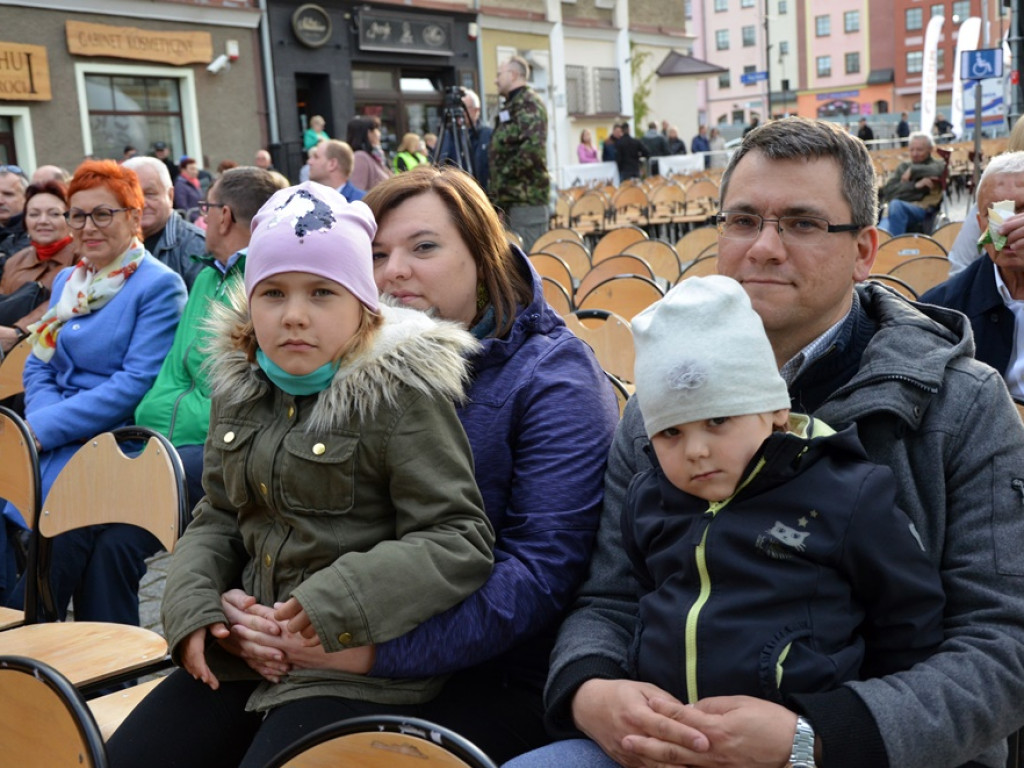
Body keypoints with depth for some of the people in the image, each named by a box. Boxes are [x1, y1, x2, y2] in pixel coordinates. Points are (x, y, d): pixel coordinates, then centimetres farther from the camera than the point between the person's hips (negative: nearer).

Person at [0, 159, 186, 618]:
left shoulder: (159, 286, -4)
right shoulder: (66, 282, 20)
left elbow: (135, 384, -13)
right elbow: (37, 367, 17)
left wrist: (46, 427, -15)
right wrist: (42, 422, -6)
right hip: (55, 446, 6)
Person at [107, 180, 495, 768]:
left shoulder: (402, 392, -14)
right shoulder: (240, 385, 7)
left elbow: (460, 543, -17)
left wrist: (339, 603, -25)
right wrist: (192, 606, -1)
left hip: (359, 665, -6)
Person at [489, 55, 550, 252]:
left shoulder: (528, 102, -8)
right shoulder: (511, 105, 21)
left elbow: (533, 146, -23)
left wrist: (506, 173, -17)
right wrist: (497, 180, 15)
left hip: (526, 197, -10)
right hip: (509, 197, 10)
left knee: (529, 256, -9)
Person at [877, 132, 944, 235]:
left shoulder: (937, 164, 18)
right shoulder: (903, 166, 26)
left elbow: (937, 171, -11)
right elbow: (887, 189, 10)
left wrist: (913, 170, 0)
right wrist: (915, 185, -3)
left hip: (921, 208, -3)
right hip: (892, 210, 3)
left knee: (895, 205, -38)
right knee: (882, 233, -34)